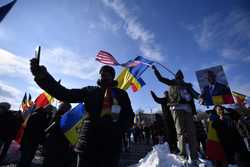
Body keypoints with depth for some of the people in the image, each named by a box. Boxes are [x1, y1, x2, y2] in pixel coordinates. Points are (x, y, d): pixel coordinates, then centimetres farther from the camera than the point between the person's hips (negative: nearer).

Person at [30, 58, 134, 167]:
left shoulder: (121, 94, 8)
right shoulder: (90, 90, 8)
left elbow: (129, 116, 6)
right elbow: (65, 94, -1)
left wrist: (118, 129, -13)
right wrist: (43, 76, -11)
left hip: (111, 144, 1)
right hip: (89, 142, 0)